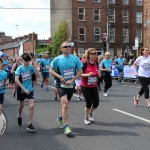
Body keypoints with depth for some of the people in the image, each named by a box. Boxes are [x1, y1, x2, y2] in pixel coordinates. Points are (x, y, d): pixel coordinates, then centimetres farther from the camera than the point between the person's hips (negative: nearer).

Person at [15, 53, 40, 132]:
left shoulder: (31, 67, -7)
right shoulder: (19, 68, -14)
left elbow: (38, 75, -16)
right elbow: (16, 80, -24)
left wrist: (34, 65, -23)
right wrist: (24, 89, -29)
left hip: (30, 90, 1)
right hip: (21, 90, -1)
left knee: (31, 106, -12)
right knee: (21, 105, 20)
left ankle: (29, 124, -3)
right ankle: (19, 115, 52)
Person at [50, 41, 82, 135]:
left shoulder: (75, 59, -2)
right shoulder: (58, 59, -5)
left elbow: (80, 71, 0)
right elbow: (51, 70, 1)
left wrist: (72, 80, -11)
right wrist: (59, 76, -15)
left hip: (71, 85, 3)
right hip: (62, 85, -3)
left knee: (65, 104, 18)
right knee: (65, 105, -15)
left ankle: (60, 118, 45)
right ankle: (66, 126, -11)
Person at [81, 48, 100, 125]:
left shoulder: (96, 63, 2)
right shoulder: (85, 64, -14)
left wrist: (99, 74, -8)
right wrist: (87, 75, -27)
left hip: (94, 86, 5)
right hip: (85, 86, -5)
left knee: (96, 103, 3)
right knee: (89, 103, -5)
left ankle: (90, 113, 35)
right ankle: (86, 118, 19)